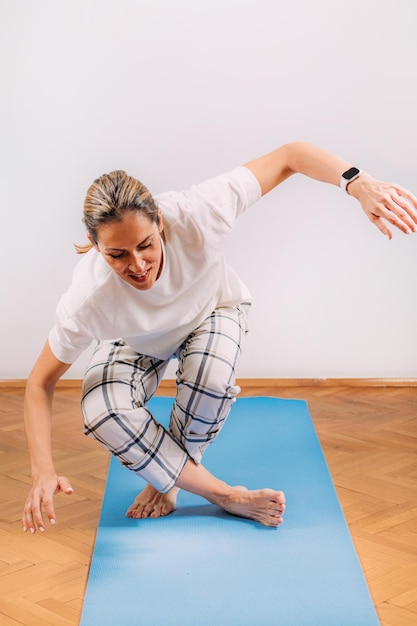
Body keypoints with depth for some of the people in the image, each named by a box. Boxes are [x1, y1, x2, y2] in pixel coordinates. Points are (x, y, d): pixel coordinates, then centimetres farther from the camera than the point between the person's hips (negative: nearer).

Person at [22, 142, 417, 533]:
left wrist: (358, 184, -51)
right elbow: (41, 384, -26)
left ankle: (166, 479, -5)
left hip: (211, 310, 0)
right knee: (101, 412, -28)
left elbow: (289, 155, -34)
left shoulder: (195, 215, -41)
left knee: (211, 375, -35)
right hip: (137, 342, 0)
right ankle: (225, 496, -14)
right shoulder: (87, 300, -39)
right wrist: (43, 472, -38)